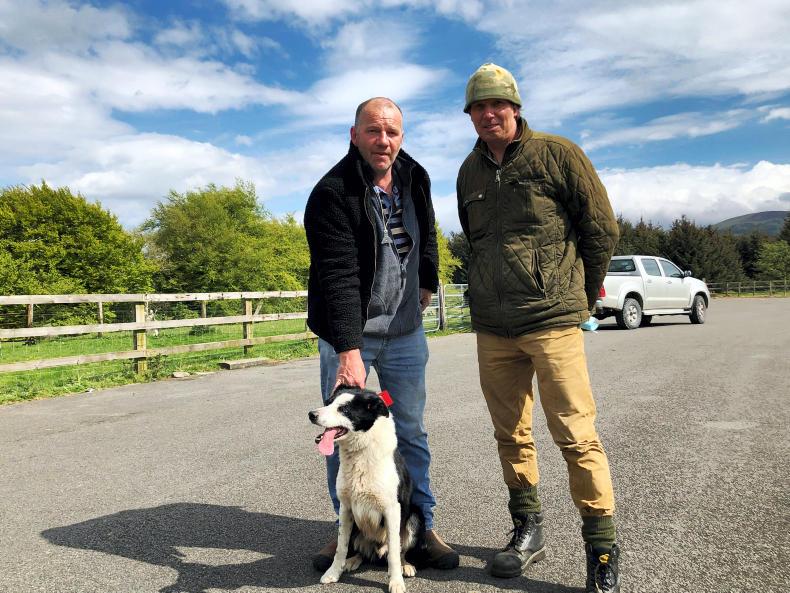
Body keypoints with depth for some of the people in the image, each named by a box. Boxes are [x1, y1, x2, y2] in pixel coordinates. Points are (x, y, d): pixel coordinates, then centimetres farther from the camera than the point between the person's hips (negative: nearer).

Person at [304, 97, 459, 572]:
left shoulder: (415, 178, 3)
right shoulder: (332, 193, -17)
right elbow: (338, 277, -27)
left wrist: (428, 283, 21)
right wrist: (349, 351, -34)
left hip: (405, 332, 4)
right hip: (346, 334, -4)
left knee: (412, 432, 9)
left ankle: (422, 527, 22)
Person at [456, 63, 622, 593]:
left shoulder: (557, 154, -1)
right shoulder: (470, 172, 14)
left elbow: (603, 229, 2)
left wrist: (582, 297, 7)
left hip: (552, 321, -5)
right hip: (491, 328, 5)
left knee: (576, 436, -4)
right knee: (511, 436, 11)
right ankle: (528, 532, 27)